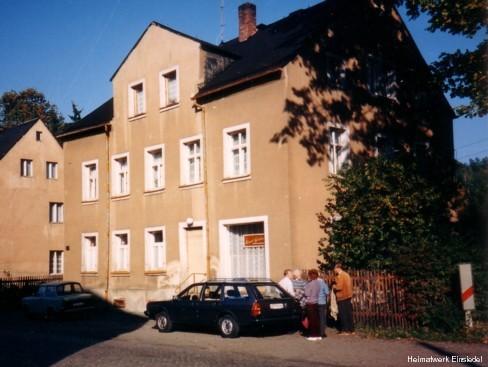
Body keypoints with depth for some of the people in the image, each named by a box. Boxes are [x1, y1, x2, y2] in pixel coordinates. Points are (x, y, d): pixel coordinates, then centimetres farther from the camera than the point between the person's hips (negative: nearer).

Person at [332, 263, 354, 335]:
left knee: (343, 314, -2)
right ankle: (351, 329, 15)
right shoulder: (346, 275, 14)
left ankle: (345, 330, -1)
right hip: (348, 296, 9)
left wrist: (334, 286, 0)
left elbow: (339, 287, -21)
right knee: (349, 313, 11)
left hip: (342, 297, -9)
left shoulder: (340, 276, -14)